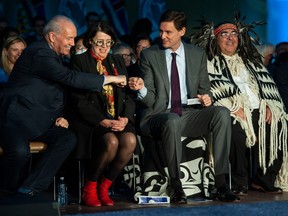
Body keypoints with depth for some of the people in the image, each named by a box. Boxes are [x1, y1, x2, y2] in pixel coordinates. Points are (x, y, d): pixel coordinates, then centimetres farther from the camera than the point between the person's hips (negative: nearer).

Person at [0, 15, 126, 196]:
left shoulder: (54, 56, 15)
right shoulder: (39, 53, -16)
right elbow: (71, 78, -25)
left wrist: (59, 117, 2)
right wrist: (110, 79, -19)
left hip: (37, 120, 9)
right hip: (15, 118, -9)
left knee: (68, 139, -14)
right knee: (20, 151, -34)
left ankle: (29, 189, -13)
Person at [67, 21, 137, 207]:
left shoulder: (118, 62, 20)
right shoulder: (79, 61, 4)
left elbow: (128, 95, 14)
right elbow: (79, 100, -6)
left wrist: (126, 118, -7)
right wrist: (103, 121, -16)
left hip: (119, 120, 4)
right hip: (91, 121, -4)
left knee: (130, 140, -29)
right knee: (111, 142, -34)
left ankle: (104, 187, -9)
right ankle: (90, 188, -9)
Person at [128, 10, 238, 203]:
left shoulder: (198, 55, 10)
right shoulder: (149, 55, 3)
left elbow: (205, 91, 17)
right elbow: (150, 100, -2)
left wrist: (207, 99, -7)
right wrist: (141, 88, -25)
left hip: (190, 115, 3)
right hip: (159, 116, -3)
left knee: (222, 112, -25)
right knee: (172, 121, -39)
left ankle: (221, 183, -27)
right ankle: (175, 186, -26)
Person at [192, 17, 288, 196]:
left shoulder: (251, 61, 27)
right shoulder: (211, 63, 11)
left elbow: (268, 86, 21)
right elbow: (213, 90, -4)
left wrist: (269, 106, 1)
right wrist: (234, 107, -17)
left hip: (259, 110, 5)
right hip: (232, 113, -5)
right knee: (237, 129, -37)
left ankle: (263, 179, -12)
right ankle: (239, 182, -22)